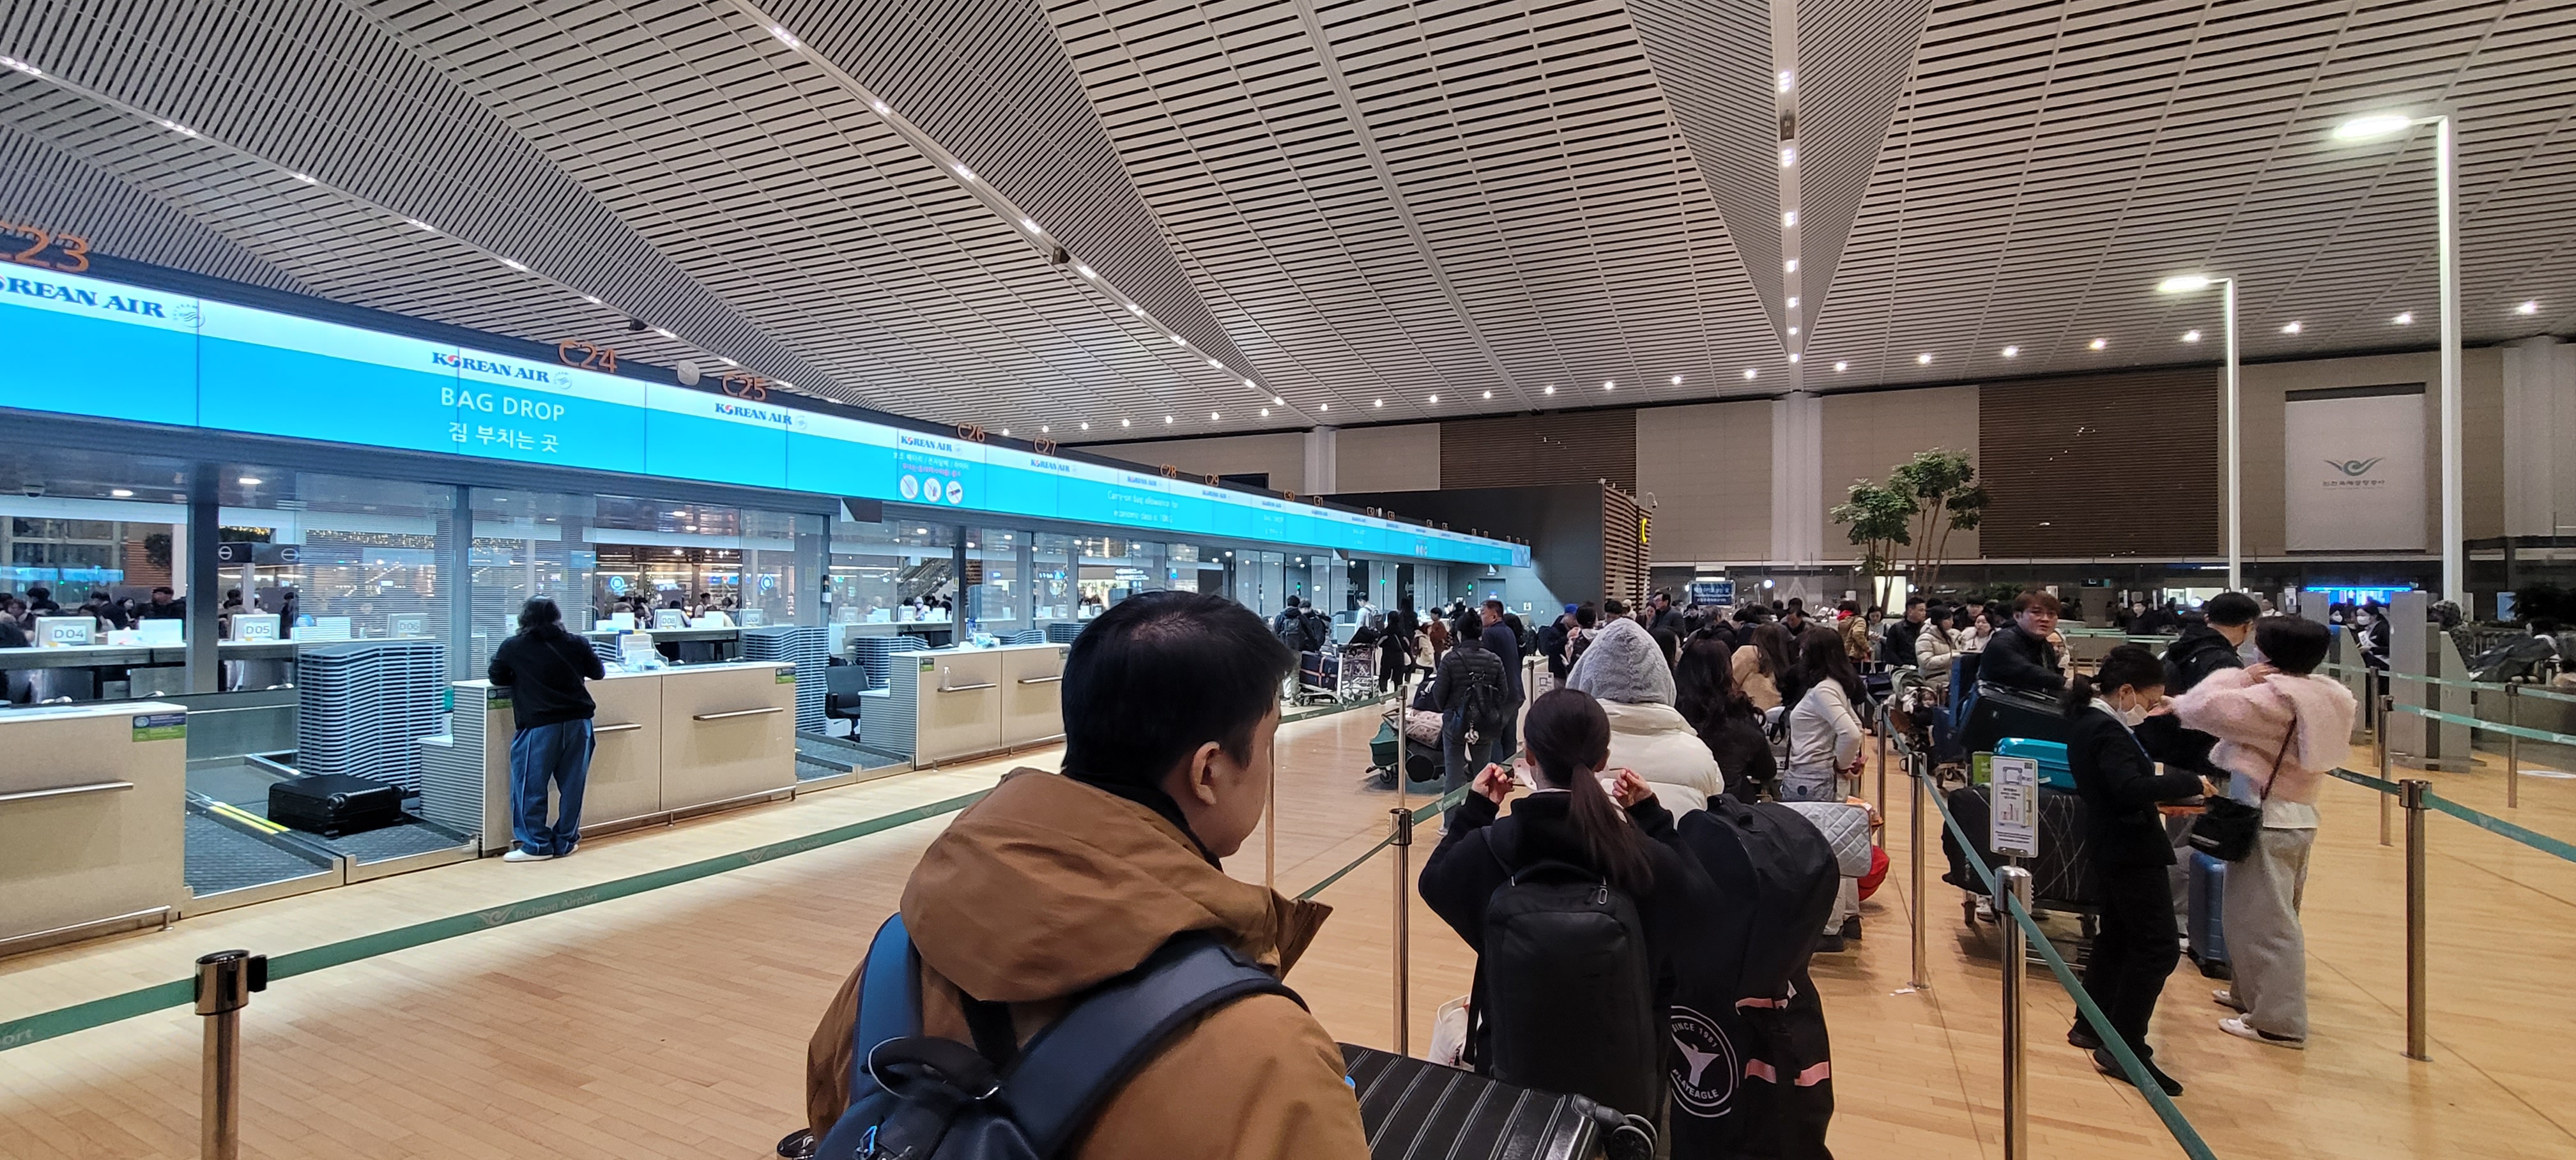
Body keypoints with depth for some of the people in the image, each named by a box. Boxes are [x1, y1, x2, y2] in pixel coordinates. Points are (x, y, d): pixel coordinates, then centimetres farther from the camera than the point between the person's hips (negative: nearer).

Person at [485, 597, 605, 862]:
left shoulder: (513, 647, 1)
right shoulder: (576, 644, 5)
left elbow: (497, 678, 14)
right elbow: (599, 673, 17)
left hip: (539, 725, -3)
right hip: (578, 721, 3)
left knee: (530, 786, 7)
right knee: (572, 784, 10)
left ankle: (537, 845, 9)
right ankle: (565, 841, 17)